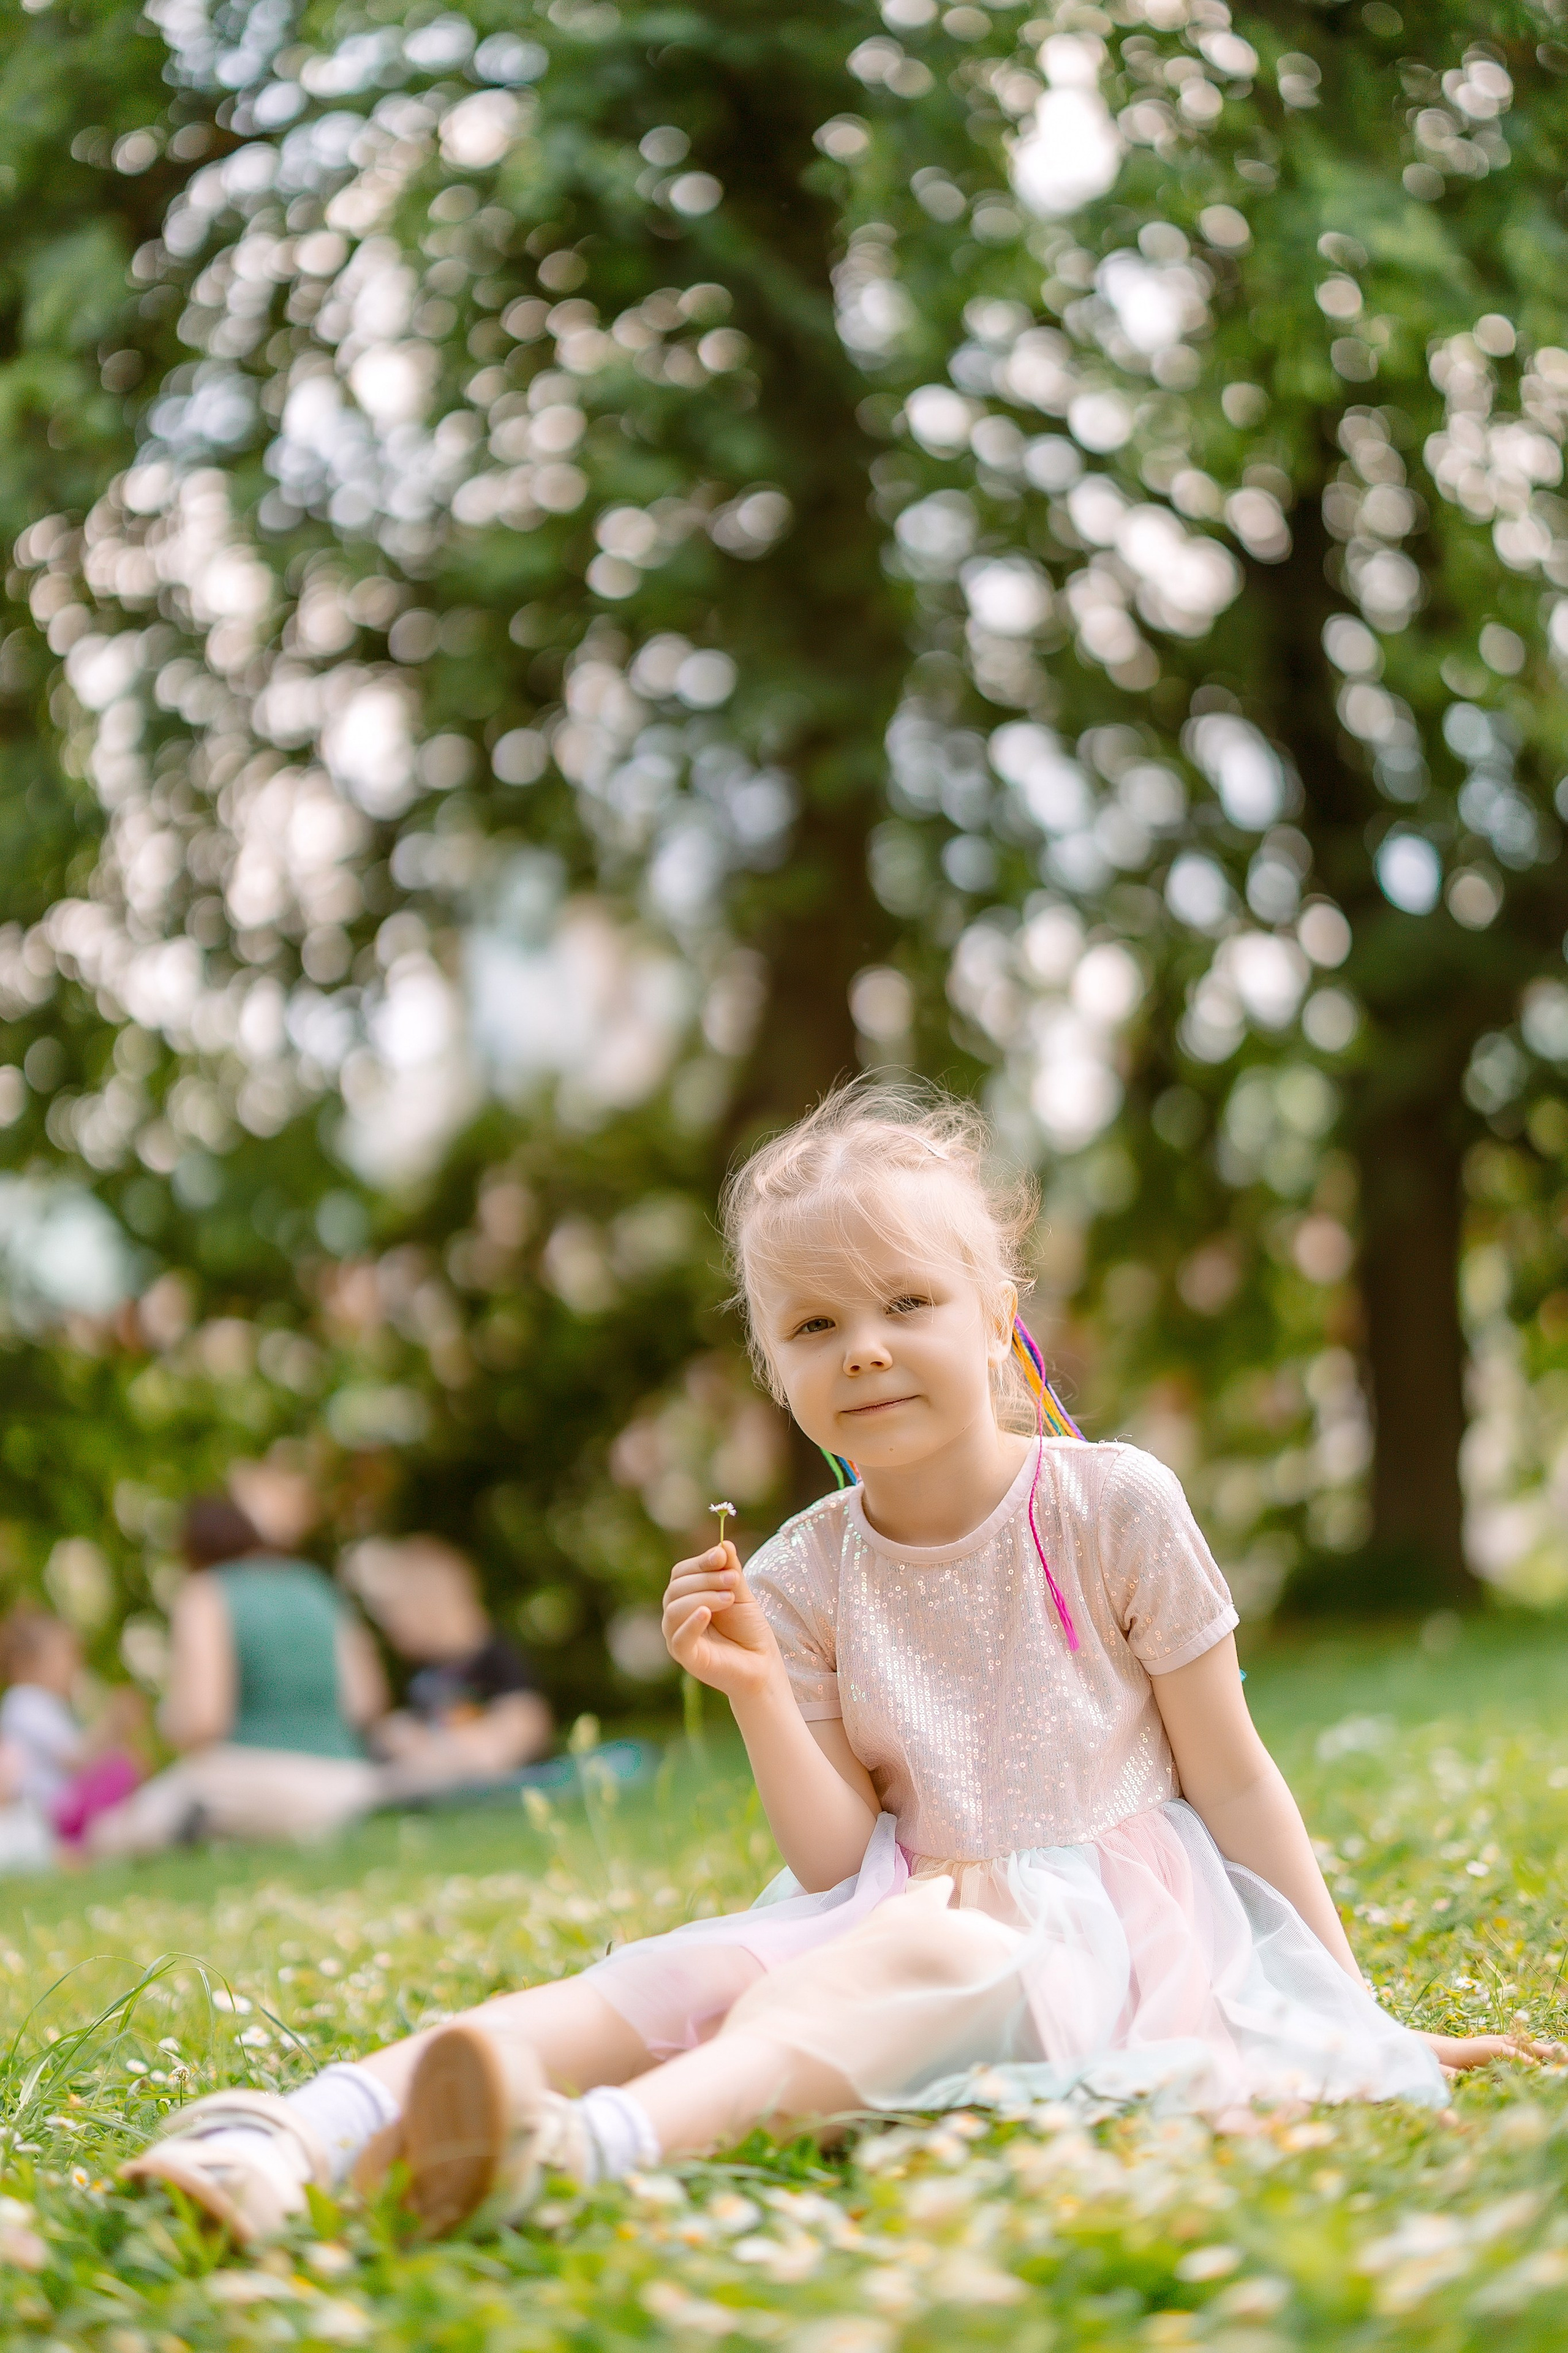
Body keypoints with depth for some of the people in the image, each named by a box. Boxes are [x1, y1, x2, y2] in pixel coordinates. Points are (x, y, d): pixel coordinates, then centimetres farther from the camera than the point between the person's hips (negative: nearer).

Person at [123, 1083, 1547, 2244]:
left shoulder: (1113, 1507, -4)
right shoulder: (804, 1578, 3)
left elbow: (1231, 1780, 2)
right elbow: (840, 1858, 0)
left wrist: (1354, 2010, 1)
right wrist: (760, 1698, -16)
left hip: (1107, 1924, -4)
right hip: (903, 1915, 4)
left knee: (907, 1958, -37)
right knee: (672, 1977, -25)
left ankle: (590, 2145, -63)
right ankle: (318, 2126, -41)